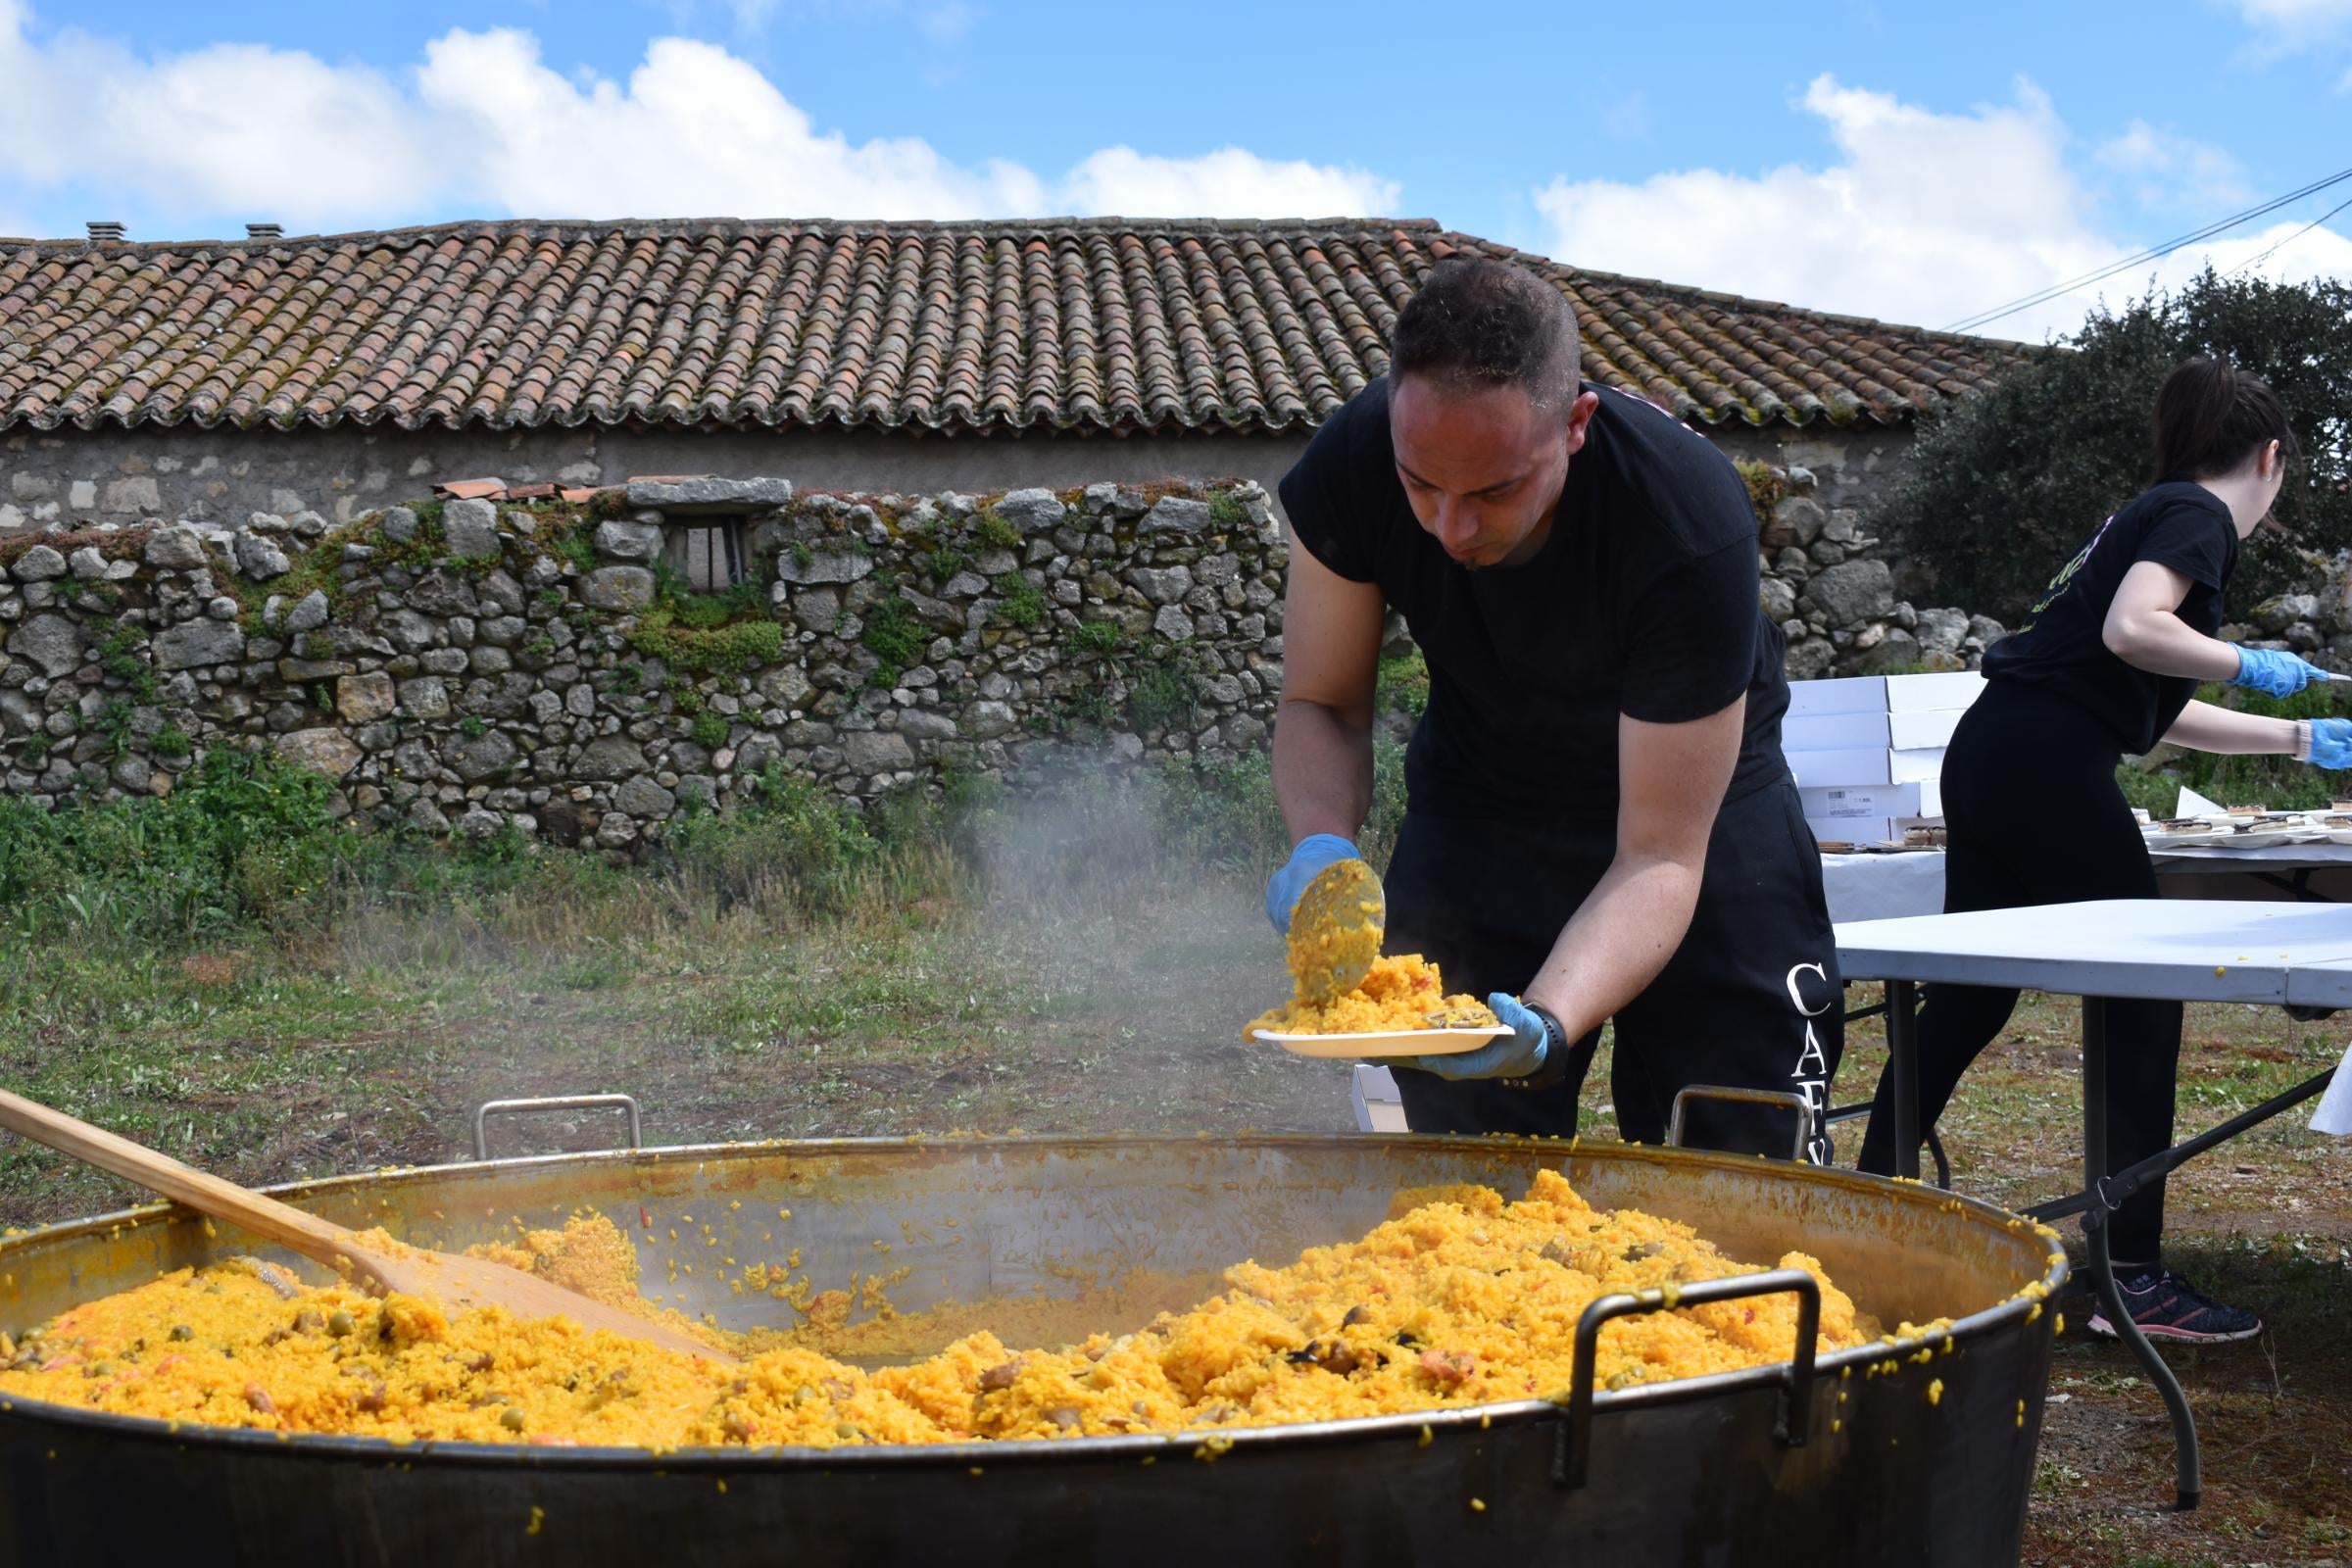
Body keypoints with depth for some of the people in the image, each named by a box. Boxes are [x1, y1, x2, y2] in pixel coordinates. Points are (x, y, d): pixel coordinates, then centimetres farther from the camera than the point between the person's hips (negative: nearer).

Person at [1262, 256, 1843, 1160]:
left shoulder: (1692, 526, -35)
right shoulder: (1349, 468, -26)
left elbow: (1658, 859, -31)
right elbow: (1320, 705, -11)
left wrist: (1547, 1024, -48)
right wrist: (1322, 844, -32)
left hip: (1696, 795, -2)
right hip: (1479, 796, 3)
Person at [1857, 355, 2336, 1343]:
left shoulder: (2158, 513, 26)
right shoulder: (2199, 515, -1)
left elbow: (2164, 714, 34)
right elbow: (2130, 630, -21)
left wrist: (2301, 739, 43)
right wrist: (2251, 665, -6)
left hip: (1989, 752, 9)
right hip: (2047, 764, -9)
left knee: (1972, 994, 15)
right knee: (2143, 998, -2)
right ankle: (2131, 1272, -1)